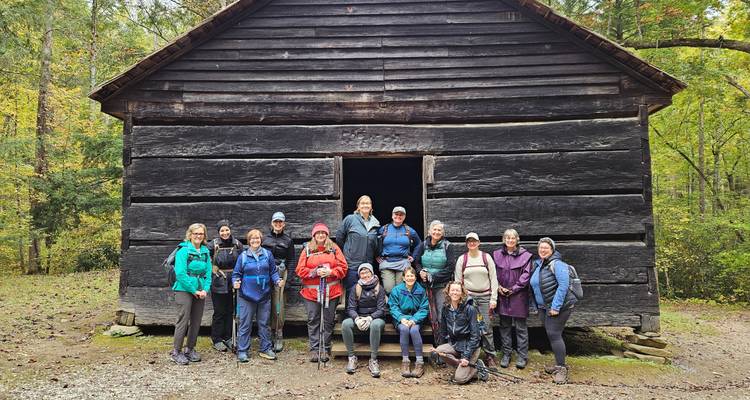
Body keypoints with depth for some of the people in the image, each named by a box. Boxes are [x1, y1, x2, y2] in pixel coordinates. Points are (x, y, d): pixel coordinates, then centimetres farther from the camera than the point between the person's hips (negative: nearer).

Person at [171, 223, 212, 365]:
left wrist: (205, 289, -8)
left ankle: (190, 349, 24)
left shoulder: (206, 251, 8)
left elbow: (208, 272, 7)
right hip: (184, 290, -6)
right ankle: (176, 351, 7)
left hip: (200, 292, 6)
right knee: (183, 321, -5)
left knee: (196, 322, 10)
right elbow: (180, 273, -15)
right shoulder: (183, 250, -9)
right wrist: (194, 290, -14)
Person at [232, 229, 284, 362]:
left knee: (264, 323, 12)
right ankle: (242, 351, 12)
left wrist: (278, 281, -9)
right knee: (245, 324, 2)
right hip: (247, 295, -2)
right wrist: (236, 282, -16)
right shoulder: (243, 256, 1)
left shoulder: (267, 254, 4)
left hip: (264, 295, 2)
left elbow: (273, 272, 8)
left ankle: (265, 349, 23)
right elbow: (236, 274, 4)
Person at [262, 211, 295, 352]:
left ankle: (279, 336, -2)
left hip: (280, 273, -2)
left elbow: (291, 259, 12)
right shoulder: (265, 238, 15)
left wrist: (285, 270, -1)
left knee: (278, 304, -8)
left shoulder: (288, 240, 12)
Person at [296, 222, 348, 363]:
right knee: (313, 320, 2)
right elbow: (300, 270, 0)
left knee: (328, 321, 4)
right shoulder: (307, 249, 5)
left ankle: (325, 349, 14)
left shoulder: (334, 248, 6)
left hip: (331, 291, 0)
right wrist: (315, 272, -13)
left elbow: (343, 267, 2)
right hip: (311, 291, 0)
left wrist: (330, 272, -13)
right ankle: (314, 349, 10)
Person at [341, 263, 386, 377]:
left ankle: (373, 360, -32)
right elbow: (351, 308, 1)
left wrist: (370, 318, -23)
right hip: (359, 318, 2)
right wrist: (357, 319, -20)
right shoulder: (356, 288, 9)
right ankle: (351, 357, -21)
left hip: (375, 318, -2)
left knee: (376, 324, -38)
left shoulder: (379, 288, 3)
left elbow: (381, 309, -5)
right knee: (345, 323, -29)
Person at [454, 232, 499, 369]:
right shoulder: (462, 259, 5)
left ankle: (490, 356, 6)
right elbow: (458, 280, 7)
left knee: (487, 328, -3)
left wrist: (493, 299, -1)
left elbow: (493, 279, 4)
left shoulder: (486, 257, 5)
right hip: (468, 296, 0)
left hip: (485, 296, 0)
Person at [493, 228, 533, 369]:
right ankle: (506, 354, 21)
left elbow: (526, 275, -6)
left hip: (518, 295, -3)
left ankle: (522, 356, 13)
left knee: (520, 327, 3)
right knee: (504, 326, 10)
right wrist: (498, 287, -7)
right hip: (502, 295, 3)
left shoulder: (525, 255, -3)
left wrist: (513, 289, -11)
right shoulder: (497, 255, 6)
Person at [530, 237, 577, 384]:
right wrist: (537, 306, 17)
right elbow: (535, 286, 19)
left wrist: (555, 307, -24)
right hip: (544, 307, 9)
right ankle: (559, 364, 27)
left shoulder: (556, 264, -16)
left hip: (559, 306, -9)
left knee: (554, 334, -10)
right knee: (551, 334, 13)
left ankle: (561, 368, 0)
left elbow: (563, 285, -23)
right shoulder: (537, 264, 10)